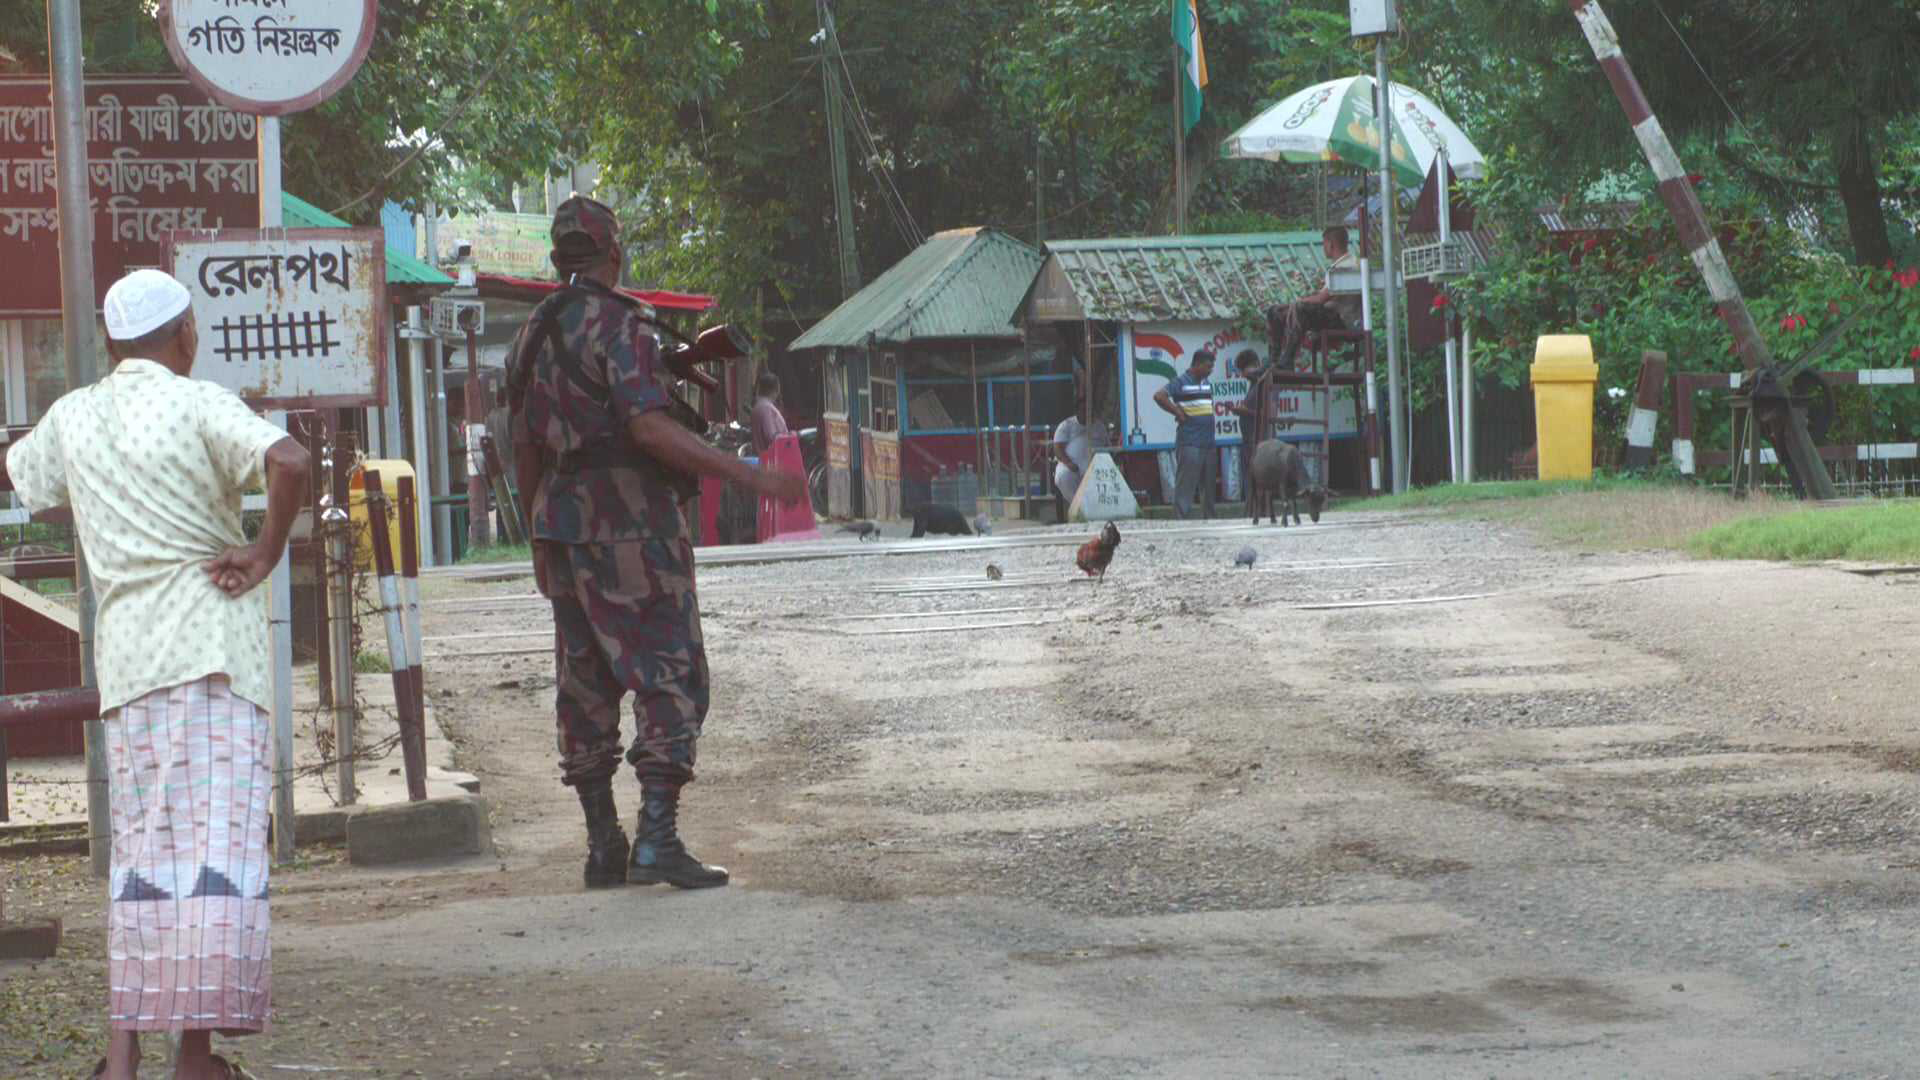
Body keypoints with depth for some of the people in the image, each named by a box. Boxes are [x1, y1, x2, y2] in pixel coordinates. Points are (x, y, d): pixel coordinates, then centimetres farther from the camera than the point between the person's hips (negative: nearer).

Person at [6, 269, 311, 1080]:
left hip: (123, 652, 5)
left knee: (141, 846, 11)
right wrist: (267, 552, -11)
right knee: (218, 840, -3)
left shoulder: (71, 418, 10)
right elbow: (288, 462, -24)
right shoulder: (196, 405, -7)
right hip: (210, 640, -5)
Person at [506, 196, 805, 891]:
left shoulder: (534, 335, 14)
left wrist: (541, 540, 28)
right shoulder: (616, 324, -11)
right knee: (670, 677, -6)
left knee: (585, 685, 11)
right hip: (631, 526, -8)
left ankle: (603, 846, 15)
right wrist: (749, 476, -24)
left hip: (565, 526, 8)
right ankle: (657, 837, -17)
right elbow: (648, 427, -23)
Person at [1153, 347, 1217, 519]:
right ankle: (1182, 522, -7)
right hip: (1189, 443, -8)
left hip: (1208, 443, 8)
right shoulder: (1181, 382, -8)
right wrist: (1179, 413, -14)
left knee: (1208, 485, 12)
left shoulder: (1207, 383, 16)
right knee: (1185, 485, -7)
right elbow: (1159, 396, -18)